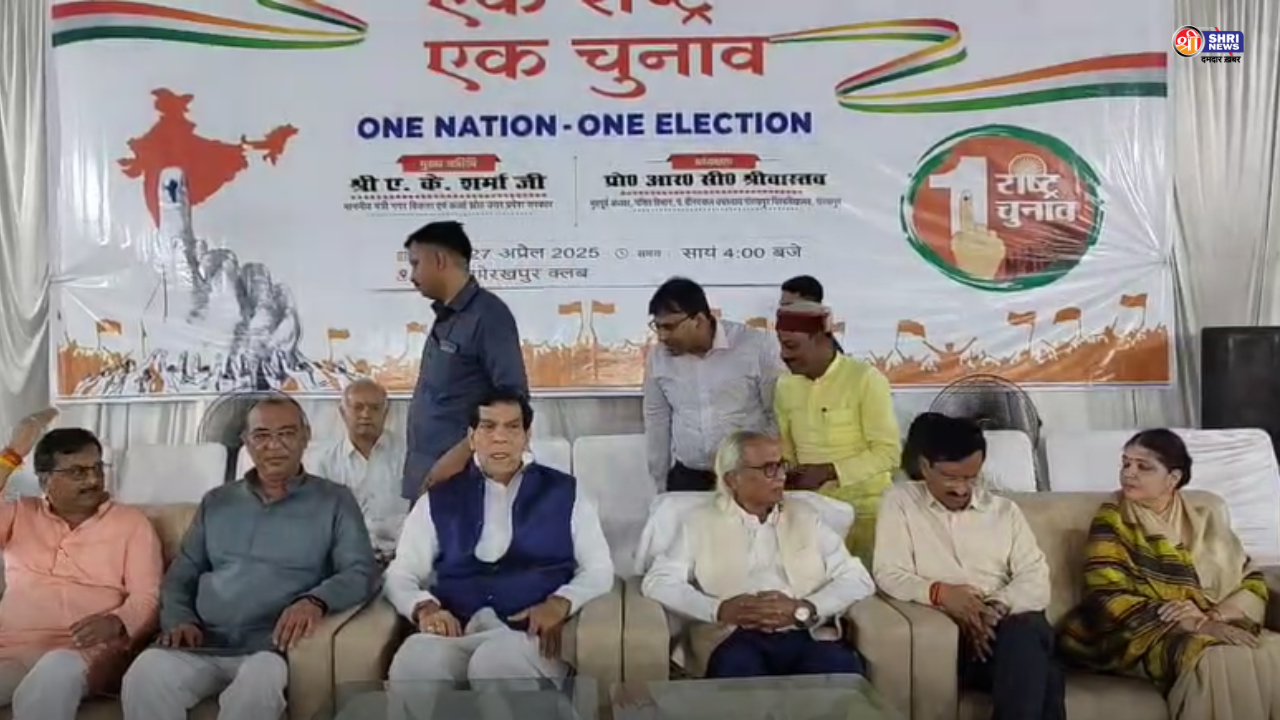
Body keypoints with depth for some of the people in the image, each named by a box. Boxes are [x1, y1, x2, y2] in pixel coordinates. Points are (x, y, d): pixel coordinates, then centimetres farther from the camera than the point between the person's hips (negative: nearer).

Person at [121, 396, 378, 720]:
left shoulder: (335, 501, 9)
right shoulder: (216, 502, 21)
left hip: (272, 646, -3)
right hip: (203, 644, 3)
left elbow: (361, 572, -2)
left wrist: (315, 600, -22)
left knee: (259, 682, -37)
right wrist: (179, 620, -1)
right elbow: (180, 576, 20)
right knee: (144, 677, -29)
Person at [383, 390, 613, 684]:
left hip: (529, 632, -1)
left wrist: (560, 603, -11)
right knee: (416, 662, -35)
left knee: (495, 662, -38)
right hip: (455, 631, 1)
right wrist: (424, 607, -9)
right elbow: (399, 574, 14)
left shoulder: (564, 493, 14)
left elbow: (599, 569, 11)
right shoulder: (438, 500, 17)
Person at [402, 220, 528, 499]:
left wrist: (460, 454, -20)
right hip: (426, 477, 8)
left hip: (458, 476, -8)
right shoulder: (444, 317, 13)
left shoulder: (487, 314, -11)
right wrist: (418, 469, 13)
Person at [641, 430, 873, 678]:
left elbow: (857, 579, 9)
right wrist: (719, 609, -14)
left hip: (807, 635, 2)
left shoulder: (805, 517, 18)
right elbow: (658, 582, 3)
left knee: (843, 671, -31)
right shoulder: (701, 522, 12)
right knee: (738, 668, -37)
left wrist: (802, 609, -10)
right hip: (737, 637, -2)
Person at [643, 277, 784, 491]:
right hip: (686, 478, 3)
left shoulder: (756, 347, -12)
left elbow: (777, 416, -5)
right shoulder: (658, 358, -1)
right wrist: (661, 482, 12)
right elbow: (656, 420, 9)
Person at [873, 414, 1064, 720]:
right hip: (946, 631, -4)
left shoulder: (1004, 510, 20)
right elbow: (889, 575, 1)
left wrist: (998, 607, -14)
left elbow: (1036, 579, 8)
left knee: (1029, 630, -35)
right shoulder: (900, 500, 11)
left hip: (1011, 626, 4)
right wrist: (939, 592, -20)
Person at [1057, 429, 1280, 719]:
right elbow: (1109, 598, -8)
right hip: (1150, 634, -4)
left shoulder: (1207, 520, 14)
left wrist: (1212, 616, -13)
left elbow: (1253, 585, 9)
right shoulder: (1112, 521, 3)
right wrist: (1193, 625, -18)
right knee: (1221, 662, -32)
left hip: (1220, 627, 4)